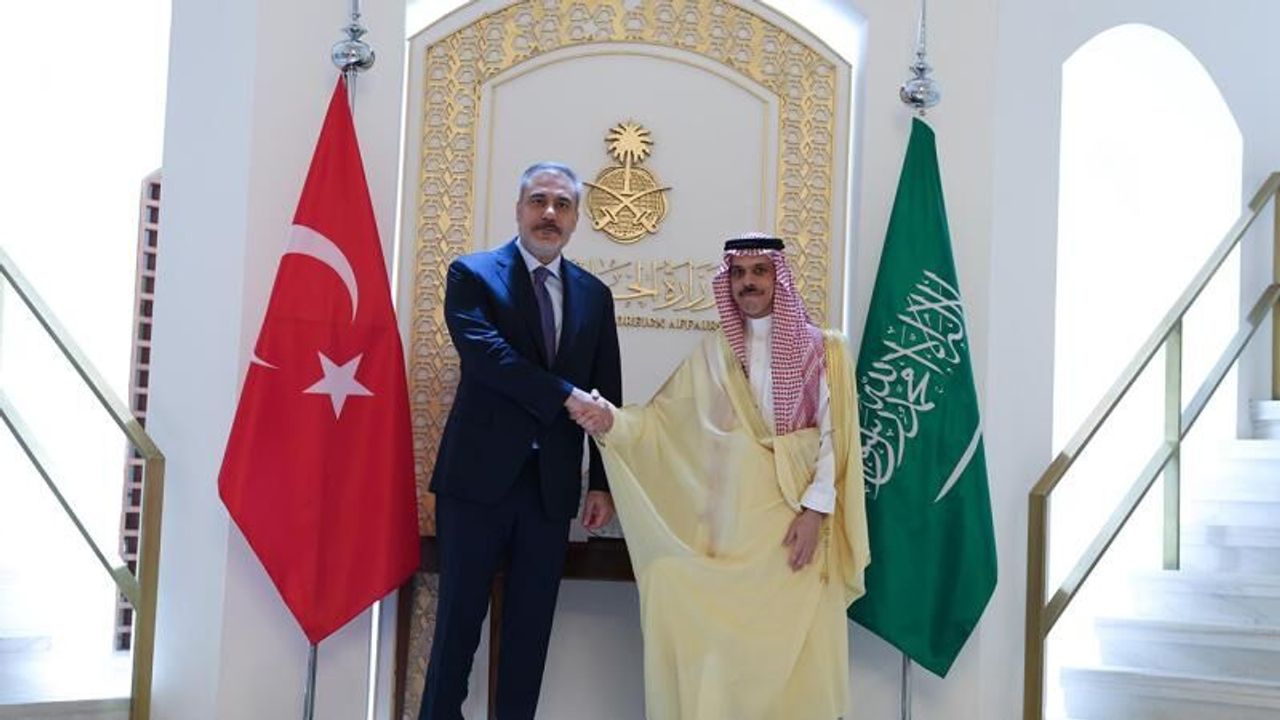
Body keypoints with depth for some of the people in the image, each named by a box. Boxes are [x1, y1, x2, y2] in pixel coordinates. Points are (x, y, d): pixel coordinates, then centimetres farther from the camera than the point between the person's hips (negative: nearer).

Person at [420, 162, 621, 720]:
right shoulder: (473, 274, 1)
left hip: (553, 484, 4)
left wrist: (603, 482, 6)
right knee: (459, 618, 1)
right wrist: (565, 397, -21)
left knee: (531, 627, 8)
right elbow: (485, 352, -16)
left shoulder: (594, 295, 12)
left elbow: (607, 394, 12)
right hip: (479, 476, -4)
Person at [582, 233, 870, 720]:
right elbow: (663, 419, 3)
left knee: (793, 647, -2)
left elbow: (834, 436, -3)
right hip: (731, 520, 2)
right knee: (722, 636, 0)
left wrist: (816, 508, -13)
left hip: (796, 517, -2)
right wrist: (613, 422, -15)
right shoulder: (714, 354, 9)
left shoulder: (820, 350, 3)